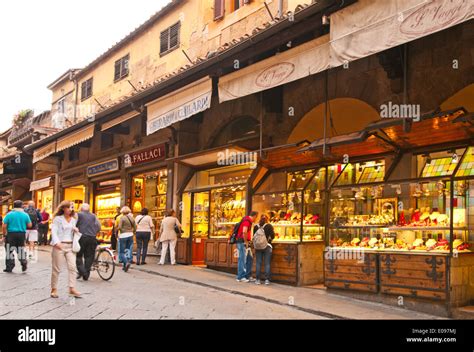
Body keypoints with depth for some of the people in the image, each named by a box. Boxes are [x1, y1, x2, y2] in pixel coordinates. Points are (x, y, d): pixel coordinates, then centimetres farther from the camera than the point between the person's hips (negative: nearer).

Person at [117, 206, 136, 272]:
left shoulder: (122, 218, -8)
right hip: (130, 235, 5)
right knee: (128, 251, 10)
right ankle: (125, 266, 12)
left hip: (123, 235, -5)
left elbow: (120, 227, -17)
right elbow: (135, 228, 8)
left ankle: (126, 262, -21)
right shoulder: (131, 218, 8)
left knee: (122, 252, 0)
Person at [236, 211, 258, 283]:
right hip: (242, 242, -10)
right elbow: (244, 232, -28)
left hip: (246, 243, 10)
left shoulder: (248, 221, 17)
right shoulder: (247, 221, -15)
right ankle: (240, 277, 1)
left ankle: (247, 276, 17)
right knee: (242, 260, -5)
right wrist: (246, 242, -18)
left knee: (250, 259, 12)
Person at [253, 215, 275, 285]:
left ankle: (258, 279, 7)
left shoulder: (256, 226, 1)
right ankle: (267, 279, 2)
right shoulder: (269, 226, -5)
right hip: (267, 246, -2)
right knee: (267, 263, 3)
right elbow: (272, 236, -5)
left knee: (258, 263, 6)